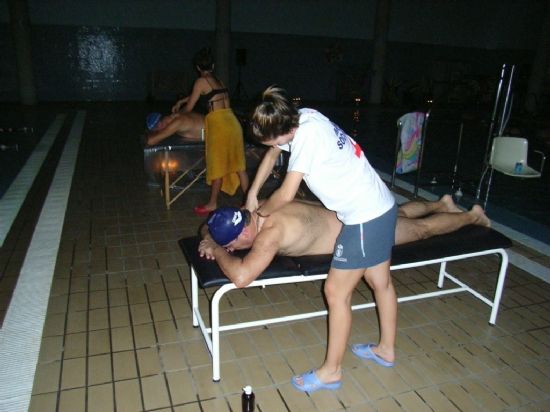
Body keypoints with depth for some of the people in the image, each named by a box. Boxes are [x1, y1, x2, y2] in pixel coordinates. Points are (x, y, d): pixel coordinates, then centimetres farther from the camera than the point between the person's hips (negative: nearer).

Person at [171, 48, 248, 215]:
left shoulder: (201, 81, -2)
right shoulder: (218, 80, 20)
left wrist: (177, 113, 27)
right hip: (232, 122, 7)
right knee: (238, 165, 11)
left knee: (217, 166, 3)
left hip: (218, 124, -7)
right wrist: (180, 101, 44)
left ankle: (212, 204, 16)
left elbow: (189, 108, 5)